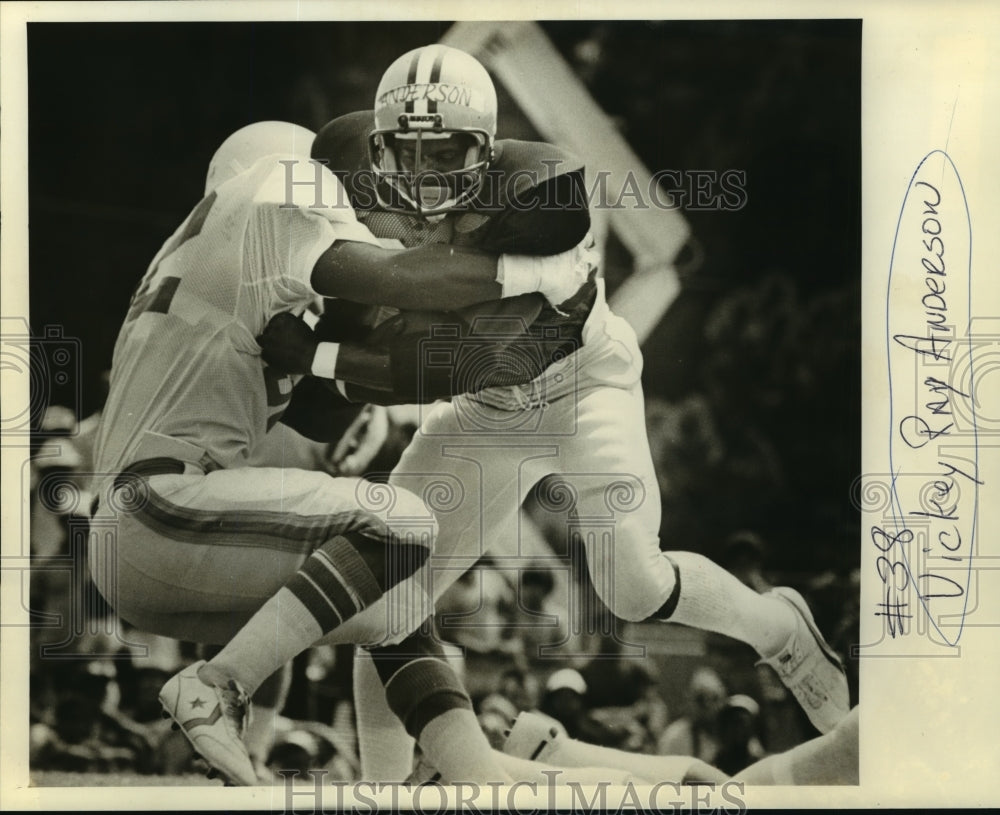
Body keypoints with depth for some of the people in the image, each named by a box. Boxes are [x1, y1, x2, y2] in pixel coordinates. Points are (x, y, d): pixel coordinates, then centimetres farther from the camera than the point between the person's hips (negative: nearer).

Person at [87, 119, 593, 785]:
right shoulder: (261, 209, 2)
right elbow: (391, 278, -14)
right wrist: (529, 272, -6)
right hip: (163, 510, -10)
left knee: (392, 596, 14)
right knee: (401, 526, -15)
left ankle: (482, 777, 0)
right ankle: (218, 688, -18)